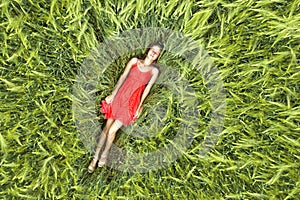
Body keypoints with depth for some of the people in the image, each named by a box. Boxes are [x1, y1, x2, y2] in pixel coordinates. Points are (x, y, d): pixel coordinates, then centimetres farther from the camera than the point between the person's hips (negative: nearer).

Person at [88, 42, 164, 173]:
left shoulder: (154, 70, -1)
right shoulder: (134, 61, 2)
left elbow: (147, 88, -1)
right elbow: (122, 77, 2)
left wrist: (139, 107, -1)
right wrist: (112, 95, 0)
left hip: (131, 103, -2)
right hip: (119, 97, 2)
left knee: (112, 130, -3)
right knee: (107, 128, 6)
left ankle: (104, 154, 24)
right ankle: (95, 157, 20)